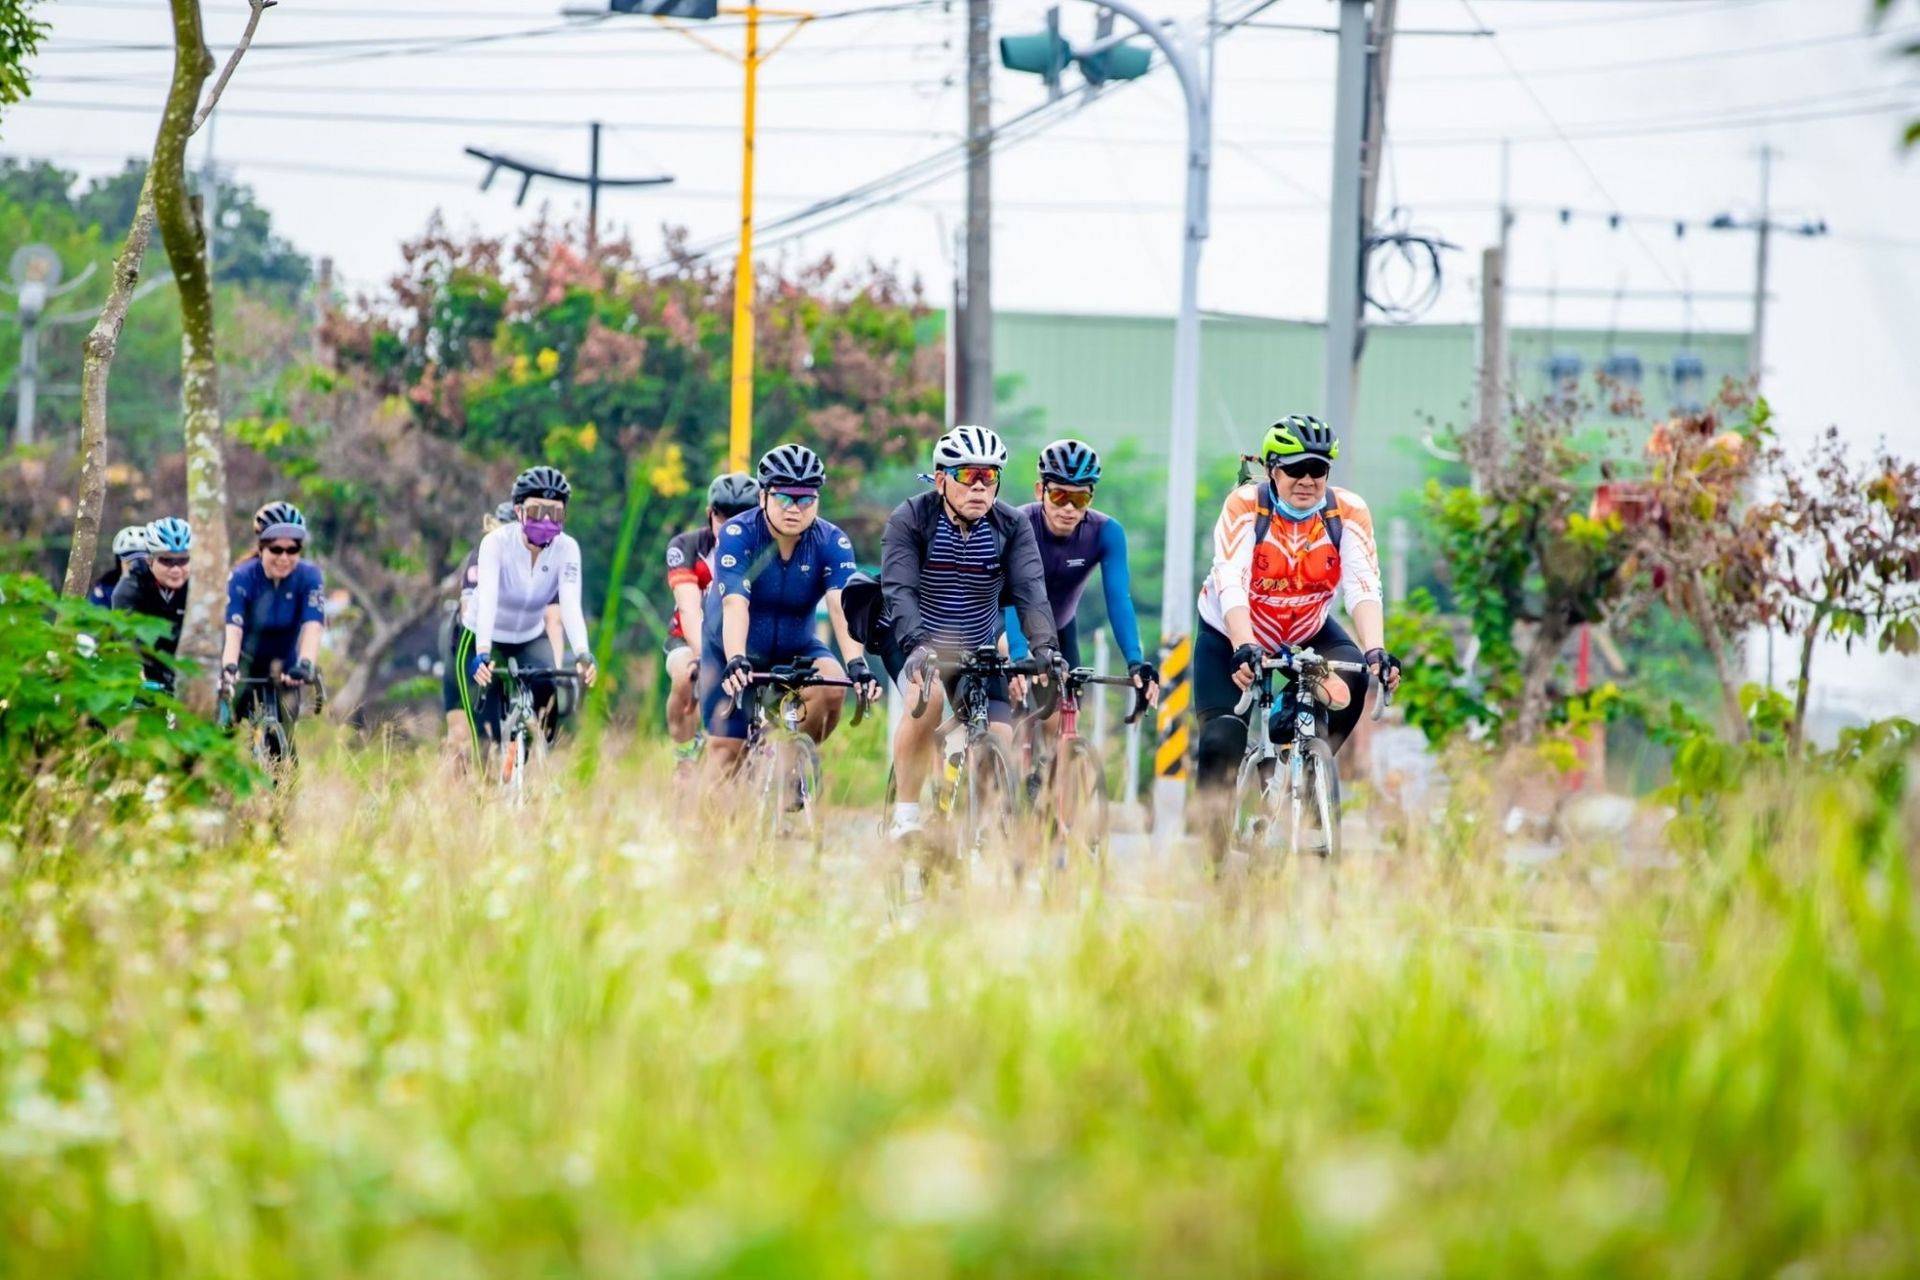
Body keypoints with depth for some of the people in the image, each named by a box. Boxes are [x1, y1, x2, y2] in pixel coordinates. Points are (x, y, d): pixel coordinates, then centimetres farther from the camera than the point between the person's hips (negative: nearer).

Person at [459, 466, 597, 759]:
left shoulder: (566, 549, -19)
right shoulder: (497, 543, -26)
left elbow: (570, 605, -31)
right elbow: (487, 599, -38)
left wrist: (582, 655, -49)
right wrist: (483, 654, -53)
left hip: (531, 639, 2)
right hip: (489, 640, -2)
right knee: (487, 736, -13)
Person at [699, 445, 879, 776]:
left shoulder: (833, 543, -17)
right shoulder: (737, 535, -23)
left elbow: (841, 608, -31)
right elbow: (735, 604, -36)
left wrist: (857, 665, -47)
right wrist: (735, 661, -52)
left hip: (795, 649, 1)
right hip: (732, 653, -1)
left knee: (833, 688, -29)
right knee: (728, 757, -8)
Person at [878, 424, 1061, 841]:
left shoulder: (1013, 528, -10)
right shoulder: (910, 521, -16)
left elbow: (1030, 590, -22)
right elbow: (899, 590, -28)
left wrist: (1044, 647, -40)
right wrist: (916, 644, -47)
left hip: (979, 650, 3)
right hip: (916, 644, -3)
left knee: (1000, 739, -13)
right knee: (928, 697, -35)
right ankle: (904, 814, -25)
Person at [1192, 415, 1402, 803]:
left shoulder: (1349, 513, -19)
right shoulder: (1244, 506, -25)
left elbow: (1364, 589, -28)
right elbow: (1231, 586, -35)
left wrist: (1375, 652, -46)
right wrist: (1244, 650, -51)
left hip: (1308, 632, 2)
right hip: (1230, 635, -2)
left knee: (1352, 681, -27)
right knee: (1222, 742, -16)